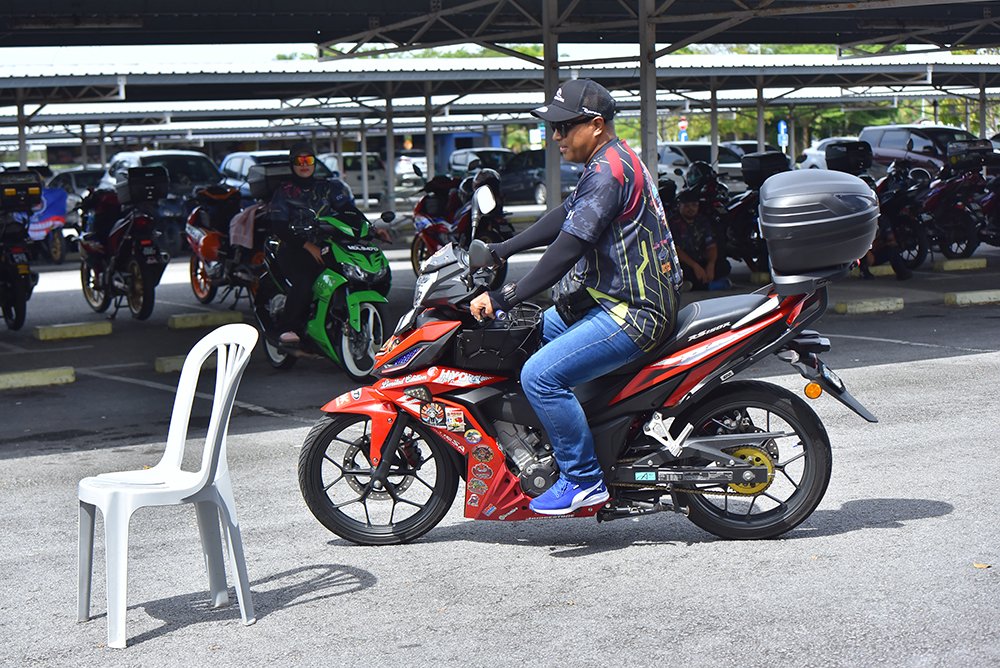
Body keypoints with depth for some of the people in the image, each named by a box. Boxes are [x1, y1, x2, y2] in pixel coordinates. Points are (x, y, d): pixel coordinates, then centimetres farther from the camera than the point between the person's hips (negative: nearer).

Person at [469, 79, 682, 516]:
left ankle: (584, 479, -10)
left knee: (540, 375, -21)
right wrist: (500, 250, 20)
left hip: (630, 313, -12)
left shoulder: (609, 170, -19)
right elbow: (563, 218, 23)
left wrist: (506, 299, -25)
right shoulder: (613, 161, 15)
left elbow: (569, 247, -26)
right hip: (611, 300, 12)